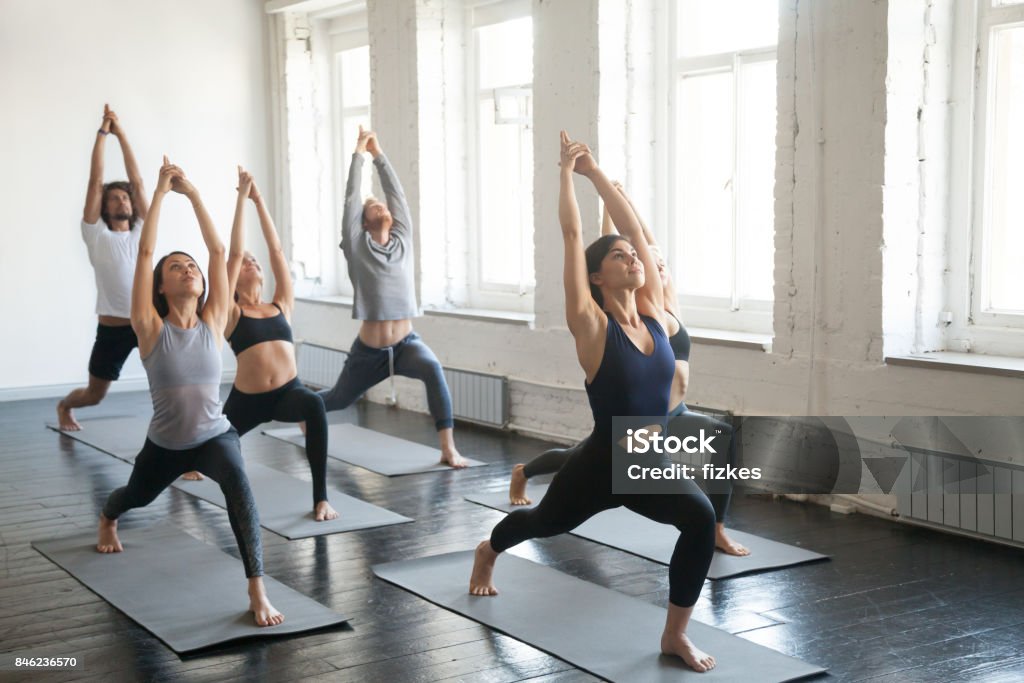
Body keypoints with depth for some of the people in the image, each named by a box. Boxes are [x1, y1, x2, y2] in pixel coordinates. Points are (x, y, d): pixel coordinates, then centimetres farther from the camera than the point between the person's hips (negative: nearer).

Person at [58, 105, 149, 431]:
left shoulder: (141, 231, 8)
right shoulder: (96, 235, 0)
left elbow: (137, 182, 3)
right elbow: (95, 181, -4)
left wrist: (121, 133, 1)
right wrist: (102, 132, -3)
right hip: (112, 327, -2)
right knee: (94, 395, 15)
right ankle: (64, 406, 49)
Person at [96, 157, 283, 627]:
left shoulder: (213, 322, -7)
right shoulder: (150, 328, -11)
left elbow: (218, 251, -11)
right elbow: (144, 252, -18)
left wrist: (191, 193, -11)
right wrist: (161, 191, -16)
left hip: (215, 436, -1)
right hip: (164, 444, 1)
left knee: (238, 484, -34)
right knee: (136, 498, 30)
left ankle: (258, 592, -35)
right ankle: (106, 520, 70)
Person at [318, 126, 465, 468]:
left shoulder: (402, 240, 3)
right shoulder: (357, 246, -4)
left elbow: (397, 194, 3)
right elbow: (351, 198, -8)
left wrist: (379, 154, 8)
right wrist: (358, 153, -2)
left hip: (406, 343, 1)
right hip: (369, 350, -1)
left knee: (433, 370, -31)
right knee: (340, 399, 20)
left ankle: (449, 449, -31)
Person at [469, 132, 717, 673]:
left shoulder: (653, 313, -3)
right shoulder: (592, 326, -15)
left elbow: (633, 228, -2)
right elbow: (573, 236, -17)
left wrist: (594, 171, 2)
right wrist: (568, 171, -8)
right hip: (599, 466, -3)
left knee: (701, 517, -27)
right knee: (544, 523, 24)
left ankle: (675, 634, -12)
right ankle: (488, 553, 60)